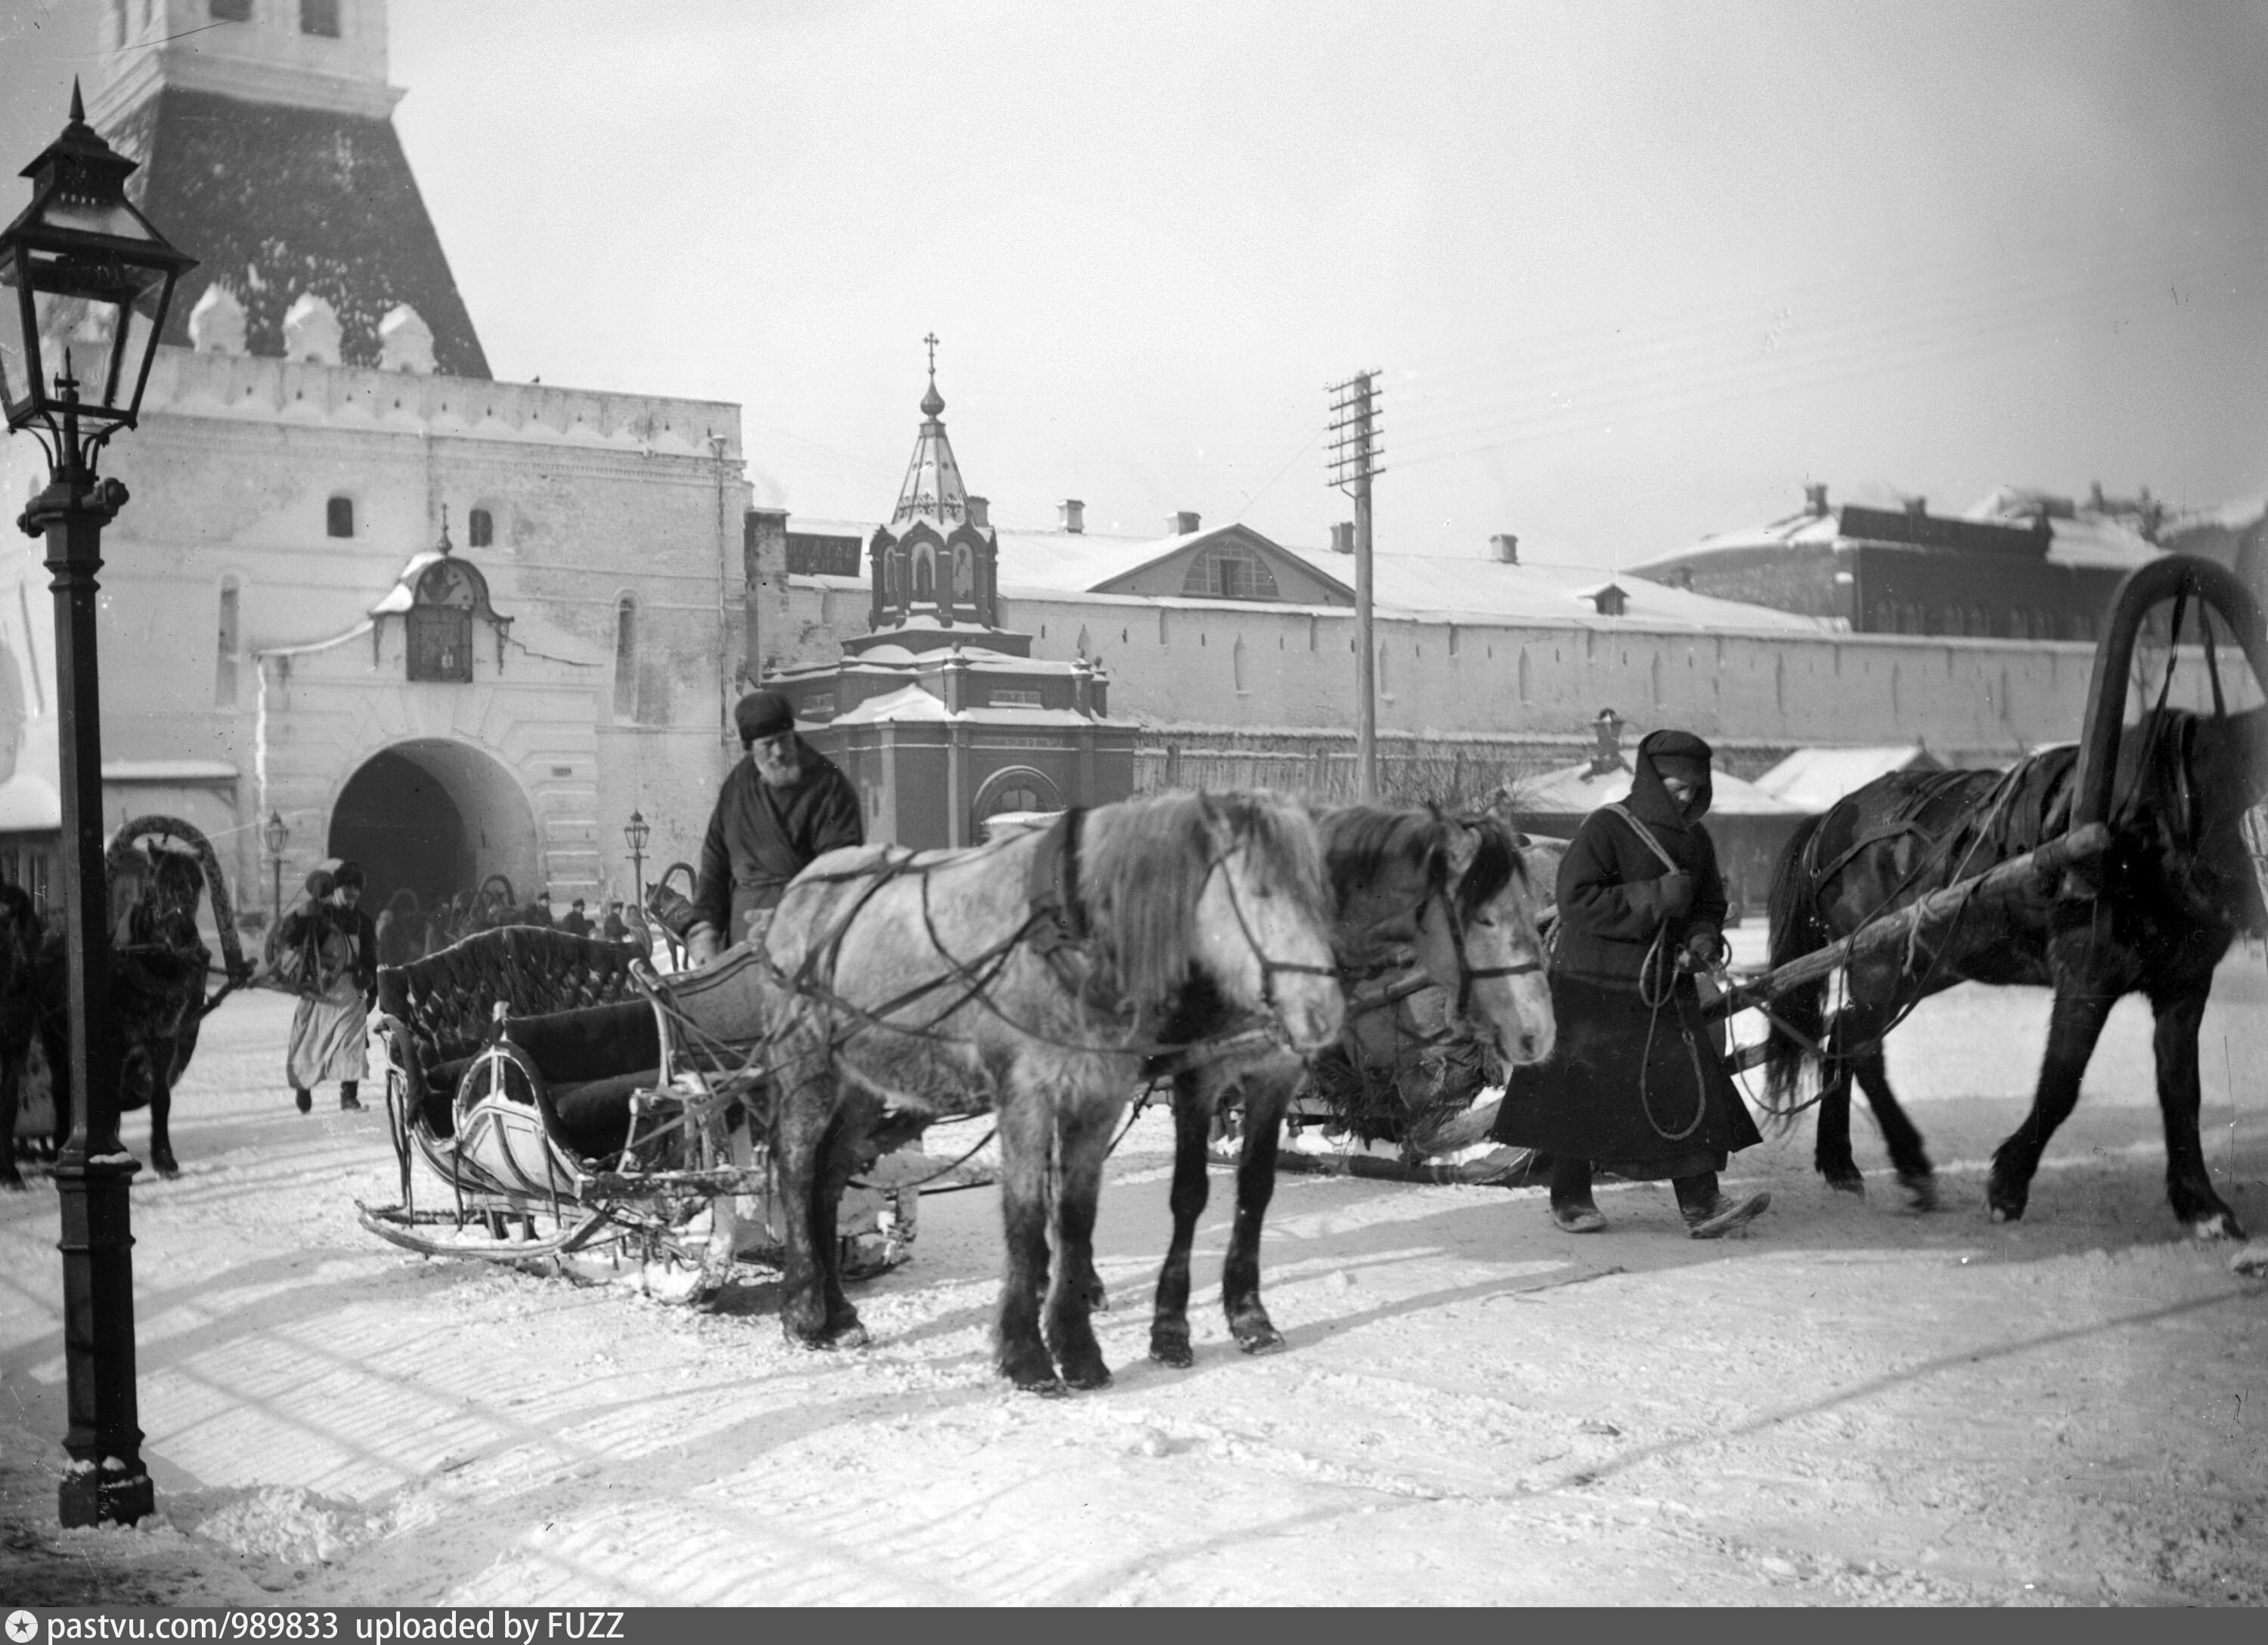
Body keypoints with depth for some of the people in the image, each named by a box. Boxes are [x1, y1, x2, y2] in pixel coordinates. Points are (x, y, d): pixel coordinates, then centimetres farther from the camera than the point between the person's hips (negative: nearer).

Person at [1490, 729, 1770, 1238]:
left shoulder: (1695, 839, 9)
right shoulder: (1605, 828, -12)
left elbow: (1709, 905, 19)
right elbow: (1576, 902, -20)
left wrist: (1704, 939, -5)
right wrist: (1654, 898, -23)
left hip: (1667, 987, 6)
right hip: (1597, 987, -6)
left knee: (1692, 1089, -4)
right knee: (1585, 1093, 3)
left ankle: (1701, 1205, -2)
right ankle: (1570, 1198, 18)